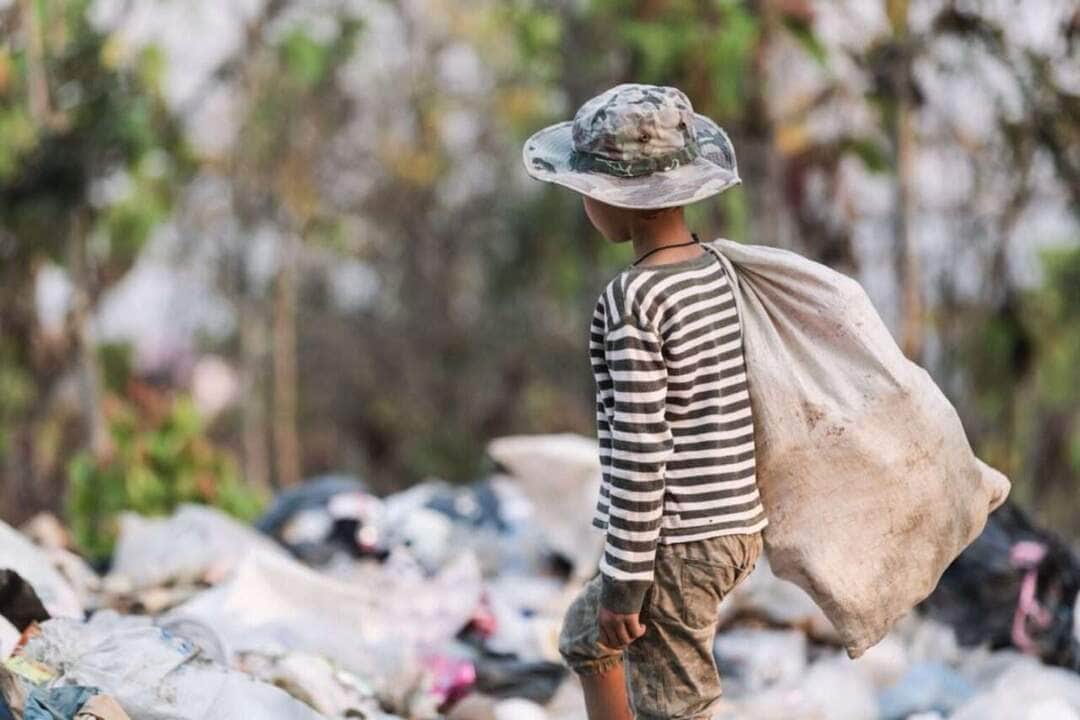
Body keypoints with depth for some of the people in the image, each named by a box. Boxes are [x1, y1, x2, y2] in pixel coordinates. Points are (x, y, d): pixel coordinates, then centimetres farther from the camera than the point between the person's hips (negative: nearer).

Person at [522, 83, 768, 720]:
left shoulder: (633, 302, -19)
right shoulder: (722, 273, 5)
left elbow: (639, 452, -19)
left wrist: (624, 583, -14)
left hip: (676, 543, -9)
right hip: (740, 527, 9)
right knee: (585, 637, 29)